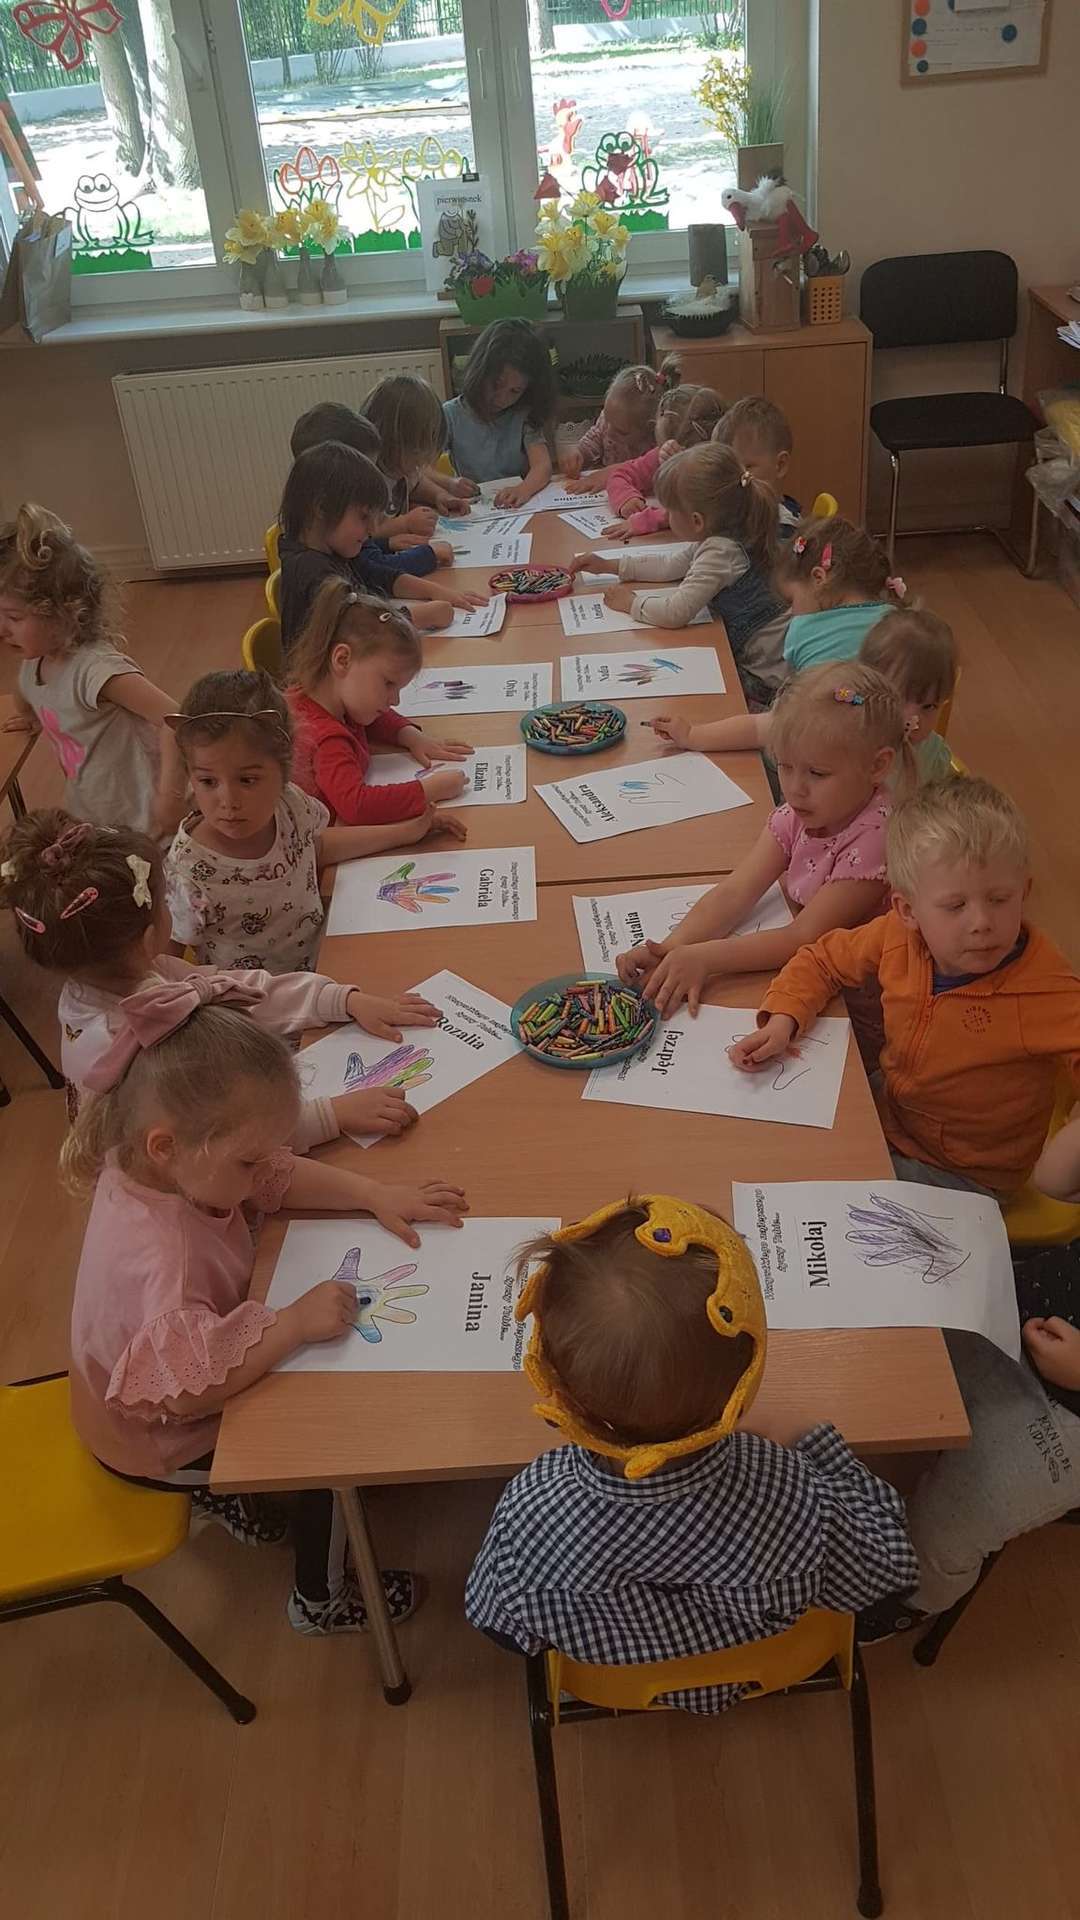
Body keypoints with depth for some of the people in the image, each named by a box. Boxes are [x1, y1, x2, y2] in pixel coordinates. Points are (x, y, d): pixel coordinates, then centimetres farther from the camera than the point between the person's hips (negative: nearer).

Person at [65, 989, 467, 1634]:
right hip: (164, 1445, -8)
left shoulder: (155, 1164, -17)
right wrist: (295, 1323, -41)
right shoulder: (159, 1254, -43)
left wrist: (376, 1194, -17)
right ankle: (321, 1599, 21)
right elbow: (184, 1386, -47)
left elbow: (280, 1177, -6)